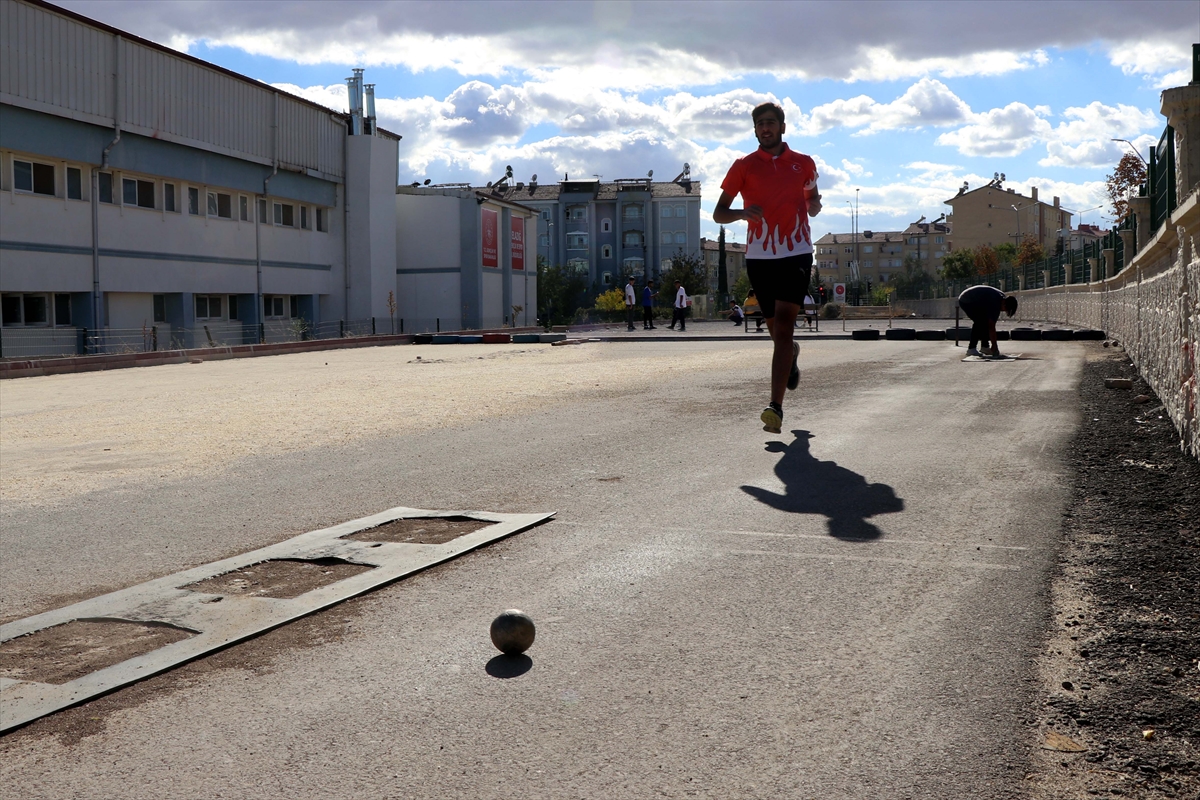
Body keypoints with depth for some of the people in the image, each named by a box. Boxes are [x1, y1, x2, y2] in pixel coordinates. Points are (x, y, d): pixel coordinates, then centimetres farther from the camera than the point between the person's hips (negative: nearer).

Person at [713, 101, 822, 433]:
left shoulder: (804, 164, 9)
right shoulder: (743, 166, 6)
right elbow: (718, 213, 5)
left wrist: (814, 204, -2)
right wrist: (742, 212, -16)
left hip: (796, 253, -1)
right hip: (759, 256, 2)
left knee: (783, 325, -16)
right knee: (775, 328, 10)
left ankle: (776, 407, -20)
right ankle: (793, 354, 49)